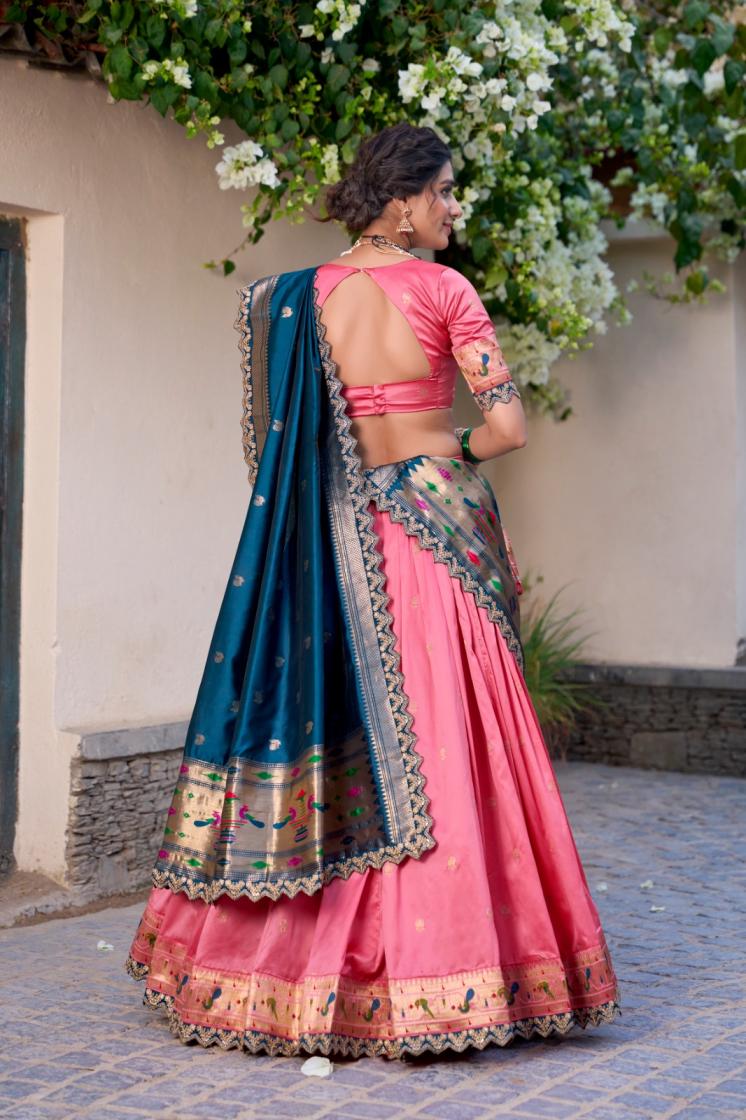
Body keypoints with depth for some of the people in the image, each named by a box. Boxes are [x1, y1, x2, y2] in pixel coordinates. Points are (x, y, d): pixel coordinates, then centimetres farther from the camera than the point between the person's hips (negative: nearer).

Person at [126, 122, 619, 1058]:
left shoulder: (300, 293, 6)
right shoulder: (443, 290, -7)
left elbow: (274, 439, 7)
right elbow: (508, 425, -10)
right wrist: (451, 452, 8)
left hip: (341, 534, 5)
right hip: (435, 520, -5)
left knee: (335, 718, 11)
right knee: (443, 739, -1)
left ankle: (288, 967, 17)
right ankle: (437, 970, 2)